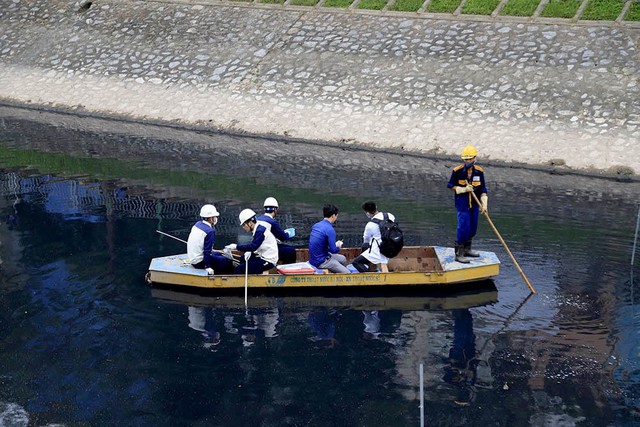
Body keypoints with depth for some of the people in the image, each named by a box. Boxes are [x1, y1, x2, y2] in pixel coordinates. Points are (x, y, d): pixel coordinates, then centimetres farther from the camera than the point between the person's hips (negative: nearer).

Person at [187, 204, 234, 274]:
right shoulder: (210, 232, -24)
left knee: (218, 254, 25)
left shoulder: (197, 224, 3)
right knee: (227, 262, -5)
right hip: (199, 262, -10)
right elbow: (207, 251, -24)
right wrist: (207, 267, -20)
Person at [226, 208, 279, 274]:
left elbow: (253, 246, -24)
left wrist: (236, 247, -19)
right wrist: (249, 253, -3)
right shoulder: (258, 229, 13)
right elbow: (255, 246, 17)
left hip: (268, 261, -11)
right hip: (263, 257, 11)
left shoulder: (260, 230, -17)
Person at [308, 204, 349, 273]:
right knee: (347, 274, -11)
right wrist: (338, 246, 1)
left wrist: (334, 244, 17)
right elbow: (333, 250, -22)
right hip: (320, 262, -9)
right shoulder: (330, 229, -20)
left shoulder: (316, 225, 7)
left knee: (343, 259, 25)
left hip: (313, 258, 10)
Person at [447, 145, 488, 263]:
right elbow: (451, 186, -2)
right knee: (463, 228, -9)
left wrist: (484, 204, -6)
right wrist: (464, 189, -17)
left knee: (472, 229, 13)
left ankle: (467, 249, 32)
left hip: (474, 204, 5)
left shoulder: (479, 171, -1)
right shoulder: (457, 171, -11)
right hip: (462, 204, -5)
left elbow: (483, 189, 4)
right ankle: (459, 254, -2)